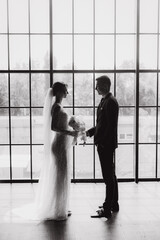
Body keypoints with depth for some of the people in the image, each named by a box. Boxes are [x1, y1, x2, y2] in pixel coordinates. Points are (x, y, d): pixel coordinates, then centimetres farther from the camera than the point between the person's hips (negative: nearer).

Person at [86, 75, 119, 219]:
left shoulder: (110, 102, -16)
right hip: (103, 144, 10)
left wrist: (102, 143, -21)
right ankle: (114, 204, 30)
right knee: (110, 175, 17)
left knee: (109, 176, -4)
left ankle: (107, 209, 2)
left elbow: (111, 126, -21)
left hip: (107, 145, -10)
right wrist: (90, 132, 9)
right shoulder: (105, 101, 14)